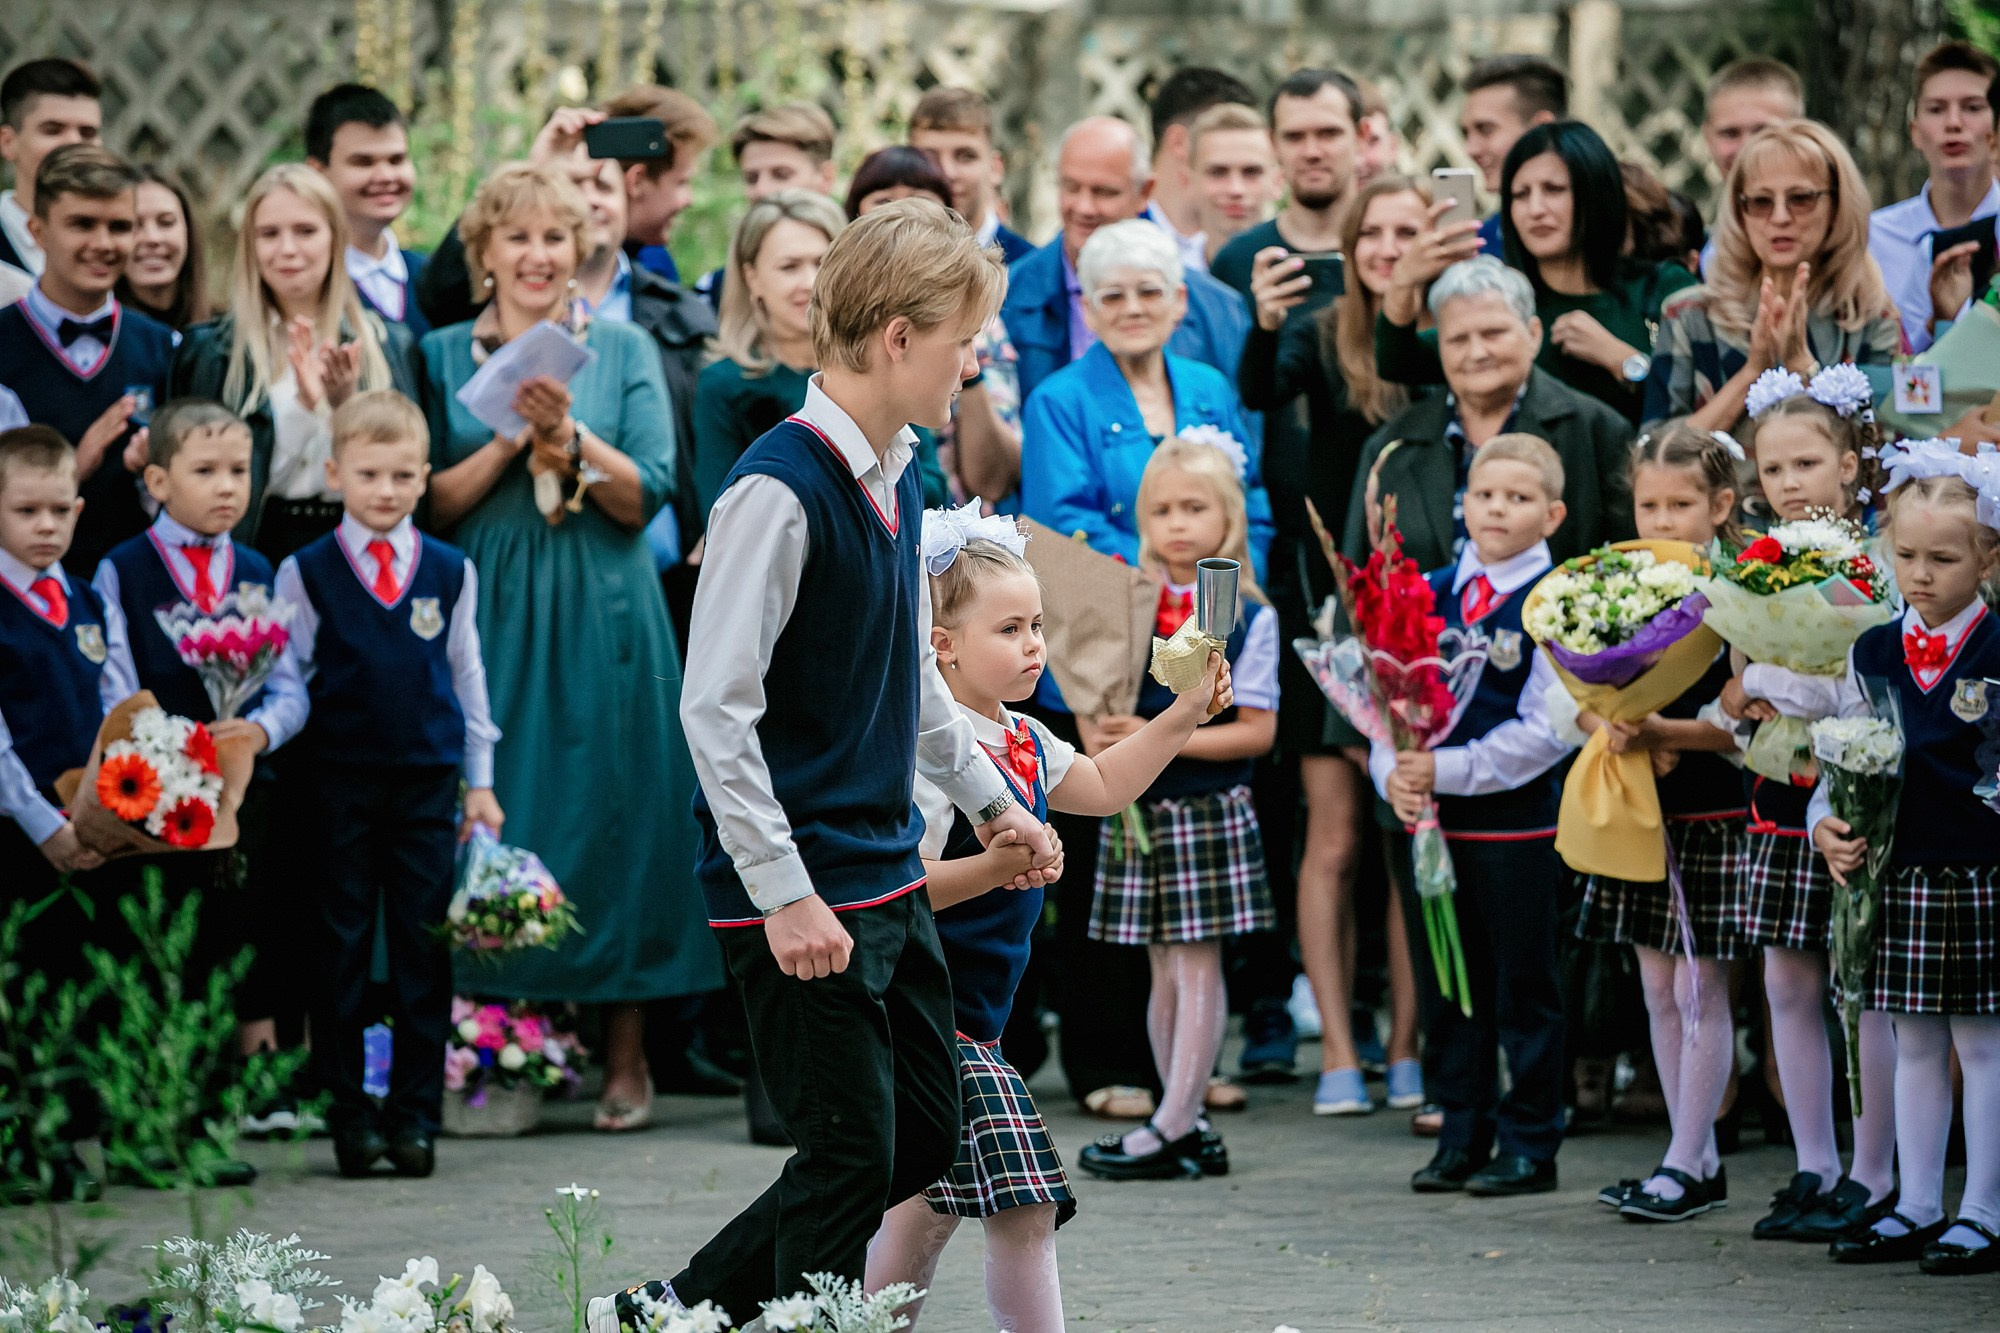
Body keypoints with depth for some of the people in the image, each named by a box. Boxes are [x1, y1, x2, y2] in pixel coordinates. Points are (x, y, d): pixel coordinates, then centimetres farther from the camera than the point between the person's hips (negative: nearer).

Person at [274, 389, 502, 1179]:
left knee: (423, 951, 2)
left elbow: (467, 676, 13)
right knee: (341, 949, 2)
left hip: (428, 783, 2)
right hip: (339, 781, -2)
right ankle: (347, 1110, 8)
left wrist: (479, 780, 12)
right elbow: (288, 678, 5)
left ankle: (416, 1113, 7)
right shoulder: (306, 573, 2)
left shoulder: (450, 572, 9)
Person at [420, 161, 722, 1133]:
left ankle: (625, 1058, 1)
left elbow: (646, 497, -2)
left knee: (613, 821, -3)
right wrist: (513, 438, -12)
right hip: (489, 614, 1)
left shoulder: (623, 350, 6)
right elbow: (433, 505, 1)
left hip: (603, 613, -1)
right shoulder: (445, 357, 8)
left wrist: (568, 434, -16)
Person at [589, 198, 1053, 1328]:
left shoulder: (897, 481, 10)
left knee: (926, 1136, 13)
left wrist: (990, 800, 30)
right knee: (854, 1154, -5)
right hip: (801, 893, -9)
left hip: (889, 875, 9)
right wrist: (786, 894, -23)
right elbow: (717, 709, -22)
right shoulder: (780, 491, -19)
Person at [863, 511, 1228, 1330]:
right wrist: (995, 865, -35)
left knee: (930, 1208, 15)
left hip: (965, 1025, 10)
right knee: (1024, 1207, -11)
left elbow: (1102, 787, 27)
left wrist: (1183, 716, 19)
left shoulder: (1022, 741, 12)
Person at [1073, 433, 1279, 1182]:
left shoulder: (1249, 617, -4)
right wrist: (1099, 744, -12)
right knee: (1163, 971, 8)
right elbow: (1089, 698, 10)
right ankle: (1190, 1127, 15)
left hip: (1208, 810, -4)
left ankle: (1171, 1129, -3)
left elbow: (1256, 731, -9)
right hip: (1137, 810, 5)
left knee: (1196, 963, -4)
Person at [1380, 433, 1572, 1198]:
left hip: (1518, 824, -5)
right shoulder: (1429, 594, 8)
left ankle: (1529, 1145, 11)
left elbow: (1544, 732, -14)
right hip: (1433, 820, 5)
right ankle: (1462, 1137, 22)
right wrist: (1392, 773, -9)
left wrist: (1447, 770, -19)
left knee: (1524, 986, 3)